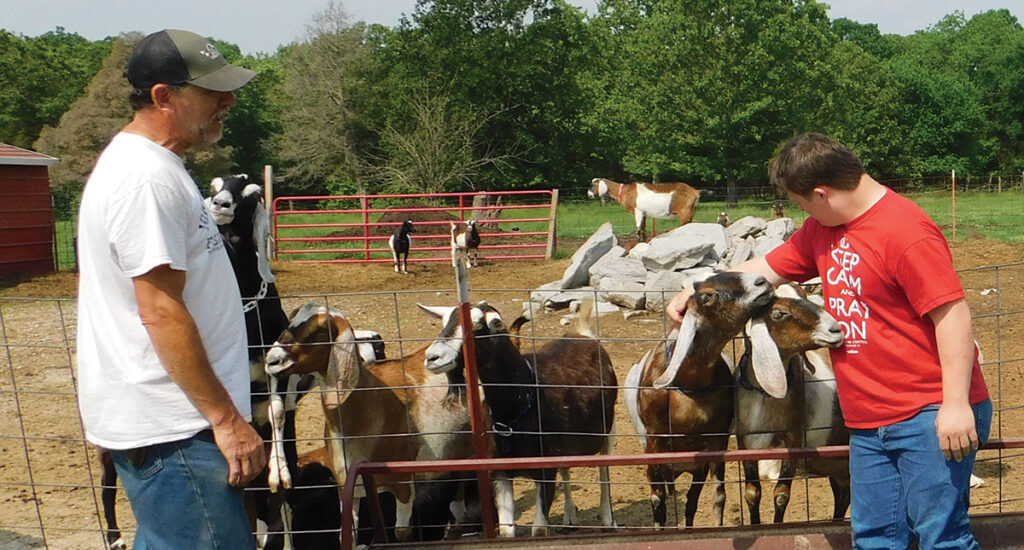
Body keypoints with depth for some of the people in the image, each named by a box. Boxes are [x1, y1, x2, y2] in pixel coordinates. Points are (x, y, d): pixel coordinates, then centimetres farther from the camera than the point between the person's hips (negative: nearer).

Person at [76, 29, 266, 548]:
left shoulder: (136, 162, 16)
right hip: (169, 429, -11)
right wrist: (226, 417, -19)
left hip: (153, 423, 11)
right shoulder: (148, 179, -18)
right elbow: (161, 312, -23)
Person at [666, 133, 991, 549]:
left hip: (929, 418, -9)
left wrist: (956, 404, -23)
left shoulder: (907, 233, -17)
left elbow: (953, 315, -20)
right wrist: (693, 292, 18)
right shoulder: (823, 230, 11)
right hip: (869, 423, 9)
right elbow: (769, 267, 22)